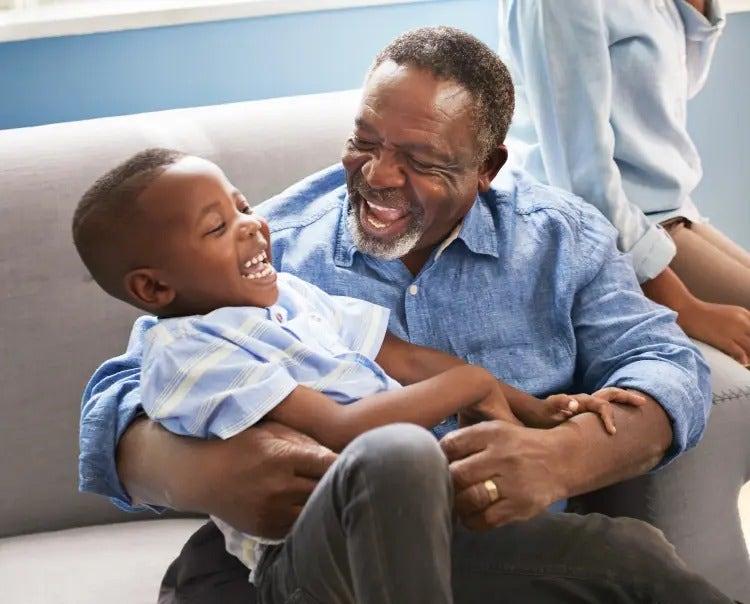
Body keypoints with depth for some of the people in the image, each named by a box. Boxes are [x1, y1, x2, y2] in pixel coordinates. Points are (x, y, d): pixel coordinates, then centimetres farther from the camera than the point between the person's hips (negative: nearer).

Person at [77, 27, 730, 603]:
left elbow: (665, 368, 2)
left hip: (510, 550, 1)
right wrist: (200, 475, -26)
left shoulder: (560, 238, 10)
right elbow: (117, 405, 0)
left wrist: (559, 460, -22)